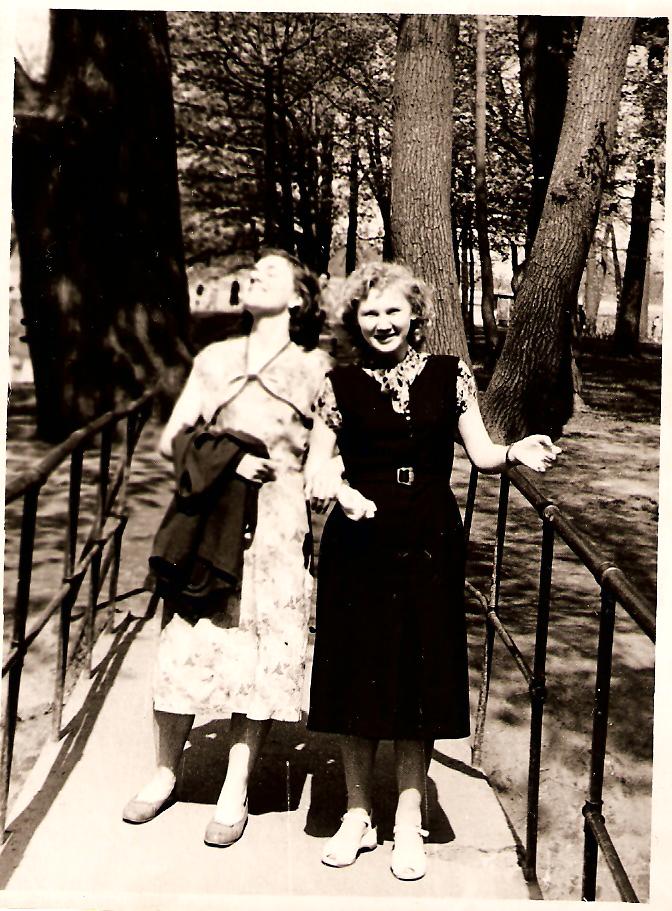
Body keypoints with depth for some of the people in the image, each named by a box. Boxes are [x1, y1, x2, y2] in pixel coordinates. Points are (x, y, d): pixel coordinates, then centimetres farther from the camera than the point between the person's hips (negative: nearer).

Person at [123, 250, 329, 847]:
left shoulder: (315, 368, 5)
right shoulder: (216, 359, 13)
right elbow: (171, 439, 9)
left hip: (279, 523, -2)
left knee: (262, 654, 1)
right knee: (187, 644, 3)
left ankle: (235, 793, 15)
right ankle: (165, 773, 24)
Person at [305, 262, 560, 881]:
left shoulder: (450, 375, 7)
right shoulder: (341, 384, 5)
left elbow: (481, 454, 6)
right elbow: (316, 464, 4)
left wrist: (516, 453, -14)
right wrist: (330, 487, -18)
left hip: (431, 546, 0)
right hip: (359, 545, 0)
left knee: (423, 677, 4)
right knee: (359, 677, 5)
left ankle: (409, 822, 22)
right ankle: (358, 816, 25)